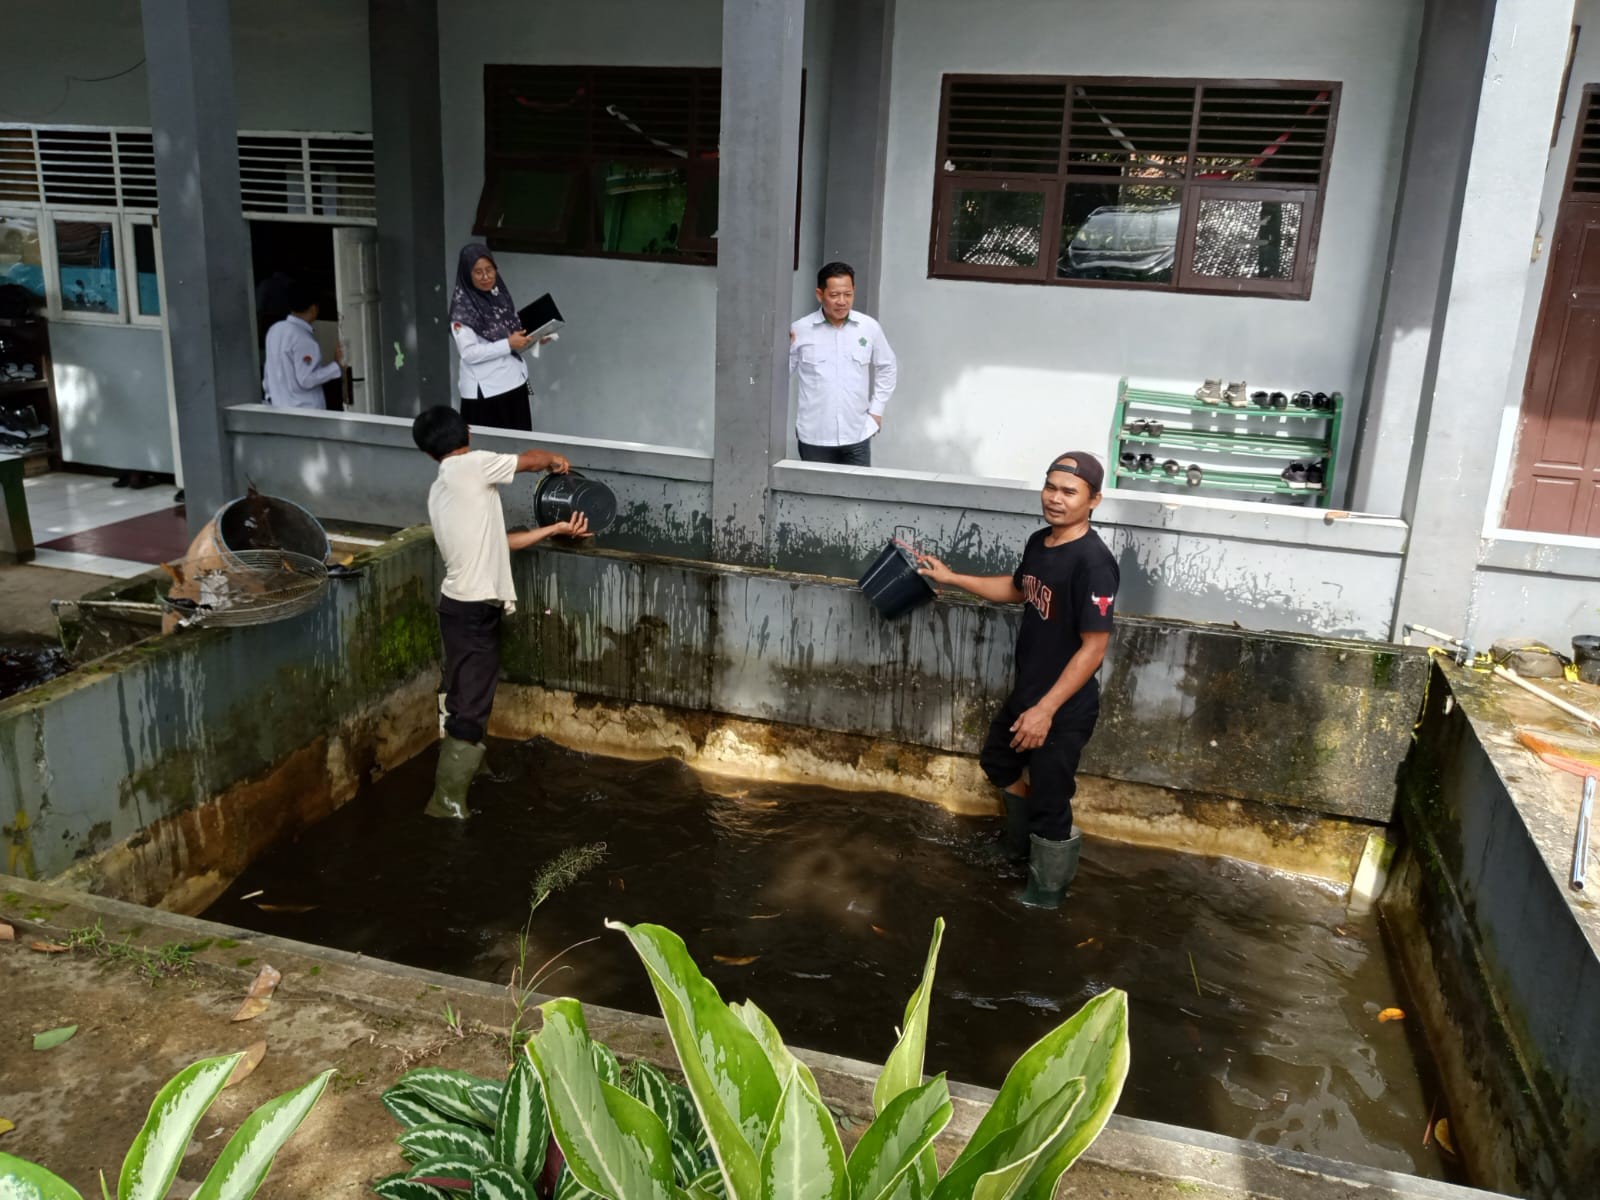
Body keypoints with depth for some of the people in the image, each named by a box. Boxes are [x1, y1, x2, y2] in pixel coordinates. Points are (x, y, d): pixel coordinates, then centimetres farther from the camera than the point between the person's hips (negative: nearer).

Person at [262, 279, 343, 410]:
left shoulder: (275, 329, 8)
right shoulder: (303, 338, -18)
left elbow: (268, 372, 14)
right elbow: (306, 379, -19)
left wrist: (271, 396, 24)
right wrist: (337, 365, -16)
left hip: (278, 408, 9)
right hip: (304, 411, -8)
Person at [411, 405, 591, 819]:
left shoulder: (439, 492, 13)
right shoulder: (471, 465, -12)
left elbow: (498, 541, 15)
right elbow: (533, 458, -1)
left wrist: (557, 528, 16)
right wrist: (556, 460, 22)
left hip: (463, 605, 9)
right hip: (474, 610, -9)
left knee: (467, 697, 24)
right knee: (469, 707, -4)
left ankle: (467, 767, 41)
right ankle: (446, 801, 1)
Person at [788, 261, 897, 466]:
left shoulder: (870, 327, 0)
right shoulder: (800, 330, -5)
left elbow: (886, 368, 13)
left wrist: (877, 409, 8)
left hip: (857, 433, 1)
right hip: (814, 436, -1)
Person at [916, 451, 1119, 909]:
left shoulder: (1092, 562, -27)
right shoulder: (1038, 543, 1)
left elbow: (1094, 647, -26)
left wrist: (1046, 709, -25)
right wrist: (952, 578, 16)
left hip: (1065, 707, -9)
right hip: (1025, 691, 9)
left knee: (1048, 801, 7)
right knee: (997, 759, 27)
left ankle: (1048, 890, 32)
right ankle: (1020, 844, 51)